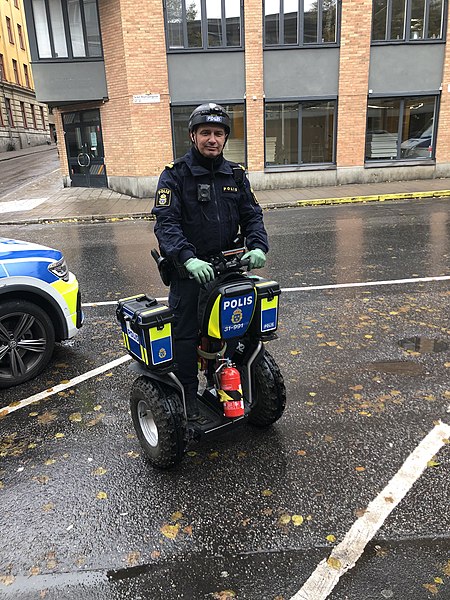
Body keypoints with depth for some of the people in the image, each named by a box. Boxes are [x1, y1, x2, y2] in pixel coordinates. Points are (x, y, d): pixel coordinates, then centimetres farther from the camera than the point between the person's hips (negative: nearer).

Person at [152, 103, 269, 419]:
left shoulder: (236, 174, 10)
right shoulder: (176, 175, -5)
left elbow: (252, 215, 8)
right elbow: (166, 222, -16)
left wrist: (258, 247, -13)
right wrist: (188, 259, -31)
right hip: (189, 268, -4)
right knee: (186, 333, 0)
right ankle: (189, 393, 16)